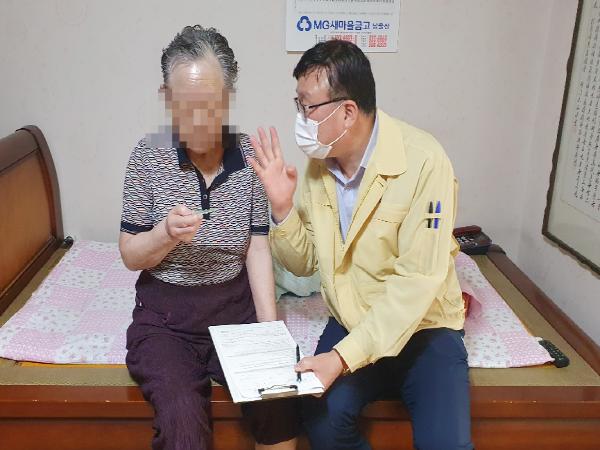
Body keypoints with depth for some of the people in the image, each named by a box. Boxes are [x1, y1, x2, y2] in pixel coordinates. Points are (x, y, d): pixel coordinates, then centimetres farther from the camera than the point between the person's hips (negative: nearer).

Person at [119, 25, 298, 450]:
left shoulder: (249, 153, -3)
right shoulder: (149, 155, -7)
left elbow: (258, 249, -3)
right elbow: (130, 256, -1)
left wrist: (270, 326, -13)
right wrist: (166, 233, -22)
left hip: (237, 305, 2)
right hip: (165, 313, -1)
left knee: (278, 402, -20)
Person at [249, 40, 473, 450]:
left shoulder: (423, 162, -21)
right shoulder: (318, 160, -3)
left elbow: (416, 282, -24)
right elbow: (304, 263, 5)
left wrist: (343, 356, -30)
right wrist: (282, 207, -12)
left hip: (424, 327, -3)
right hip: (350, 323, 4)